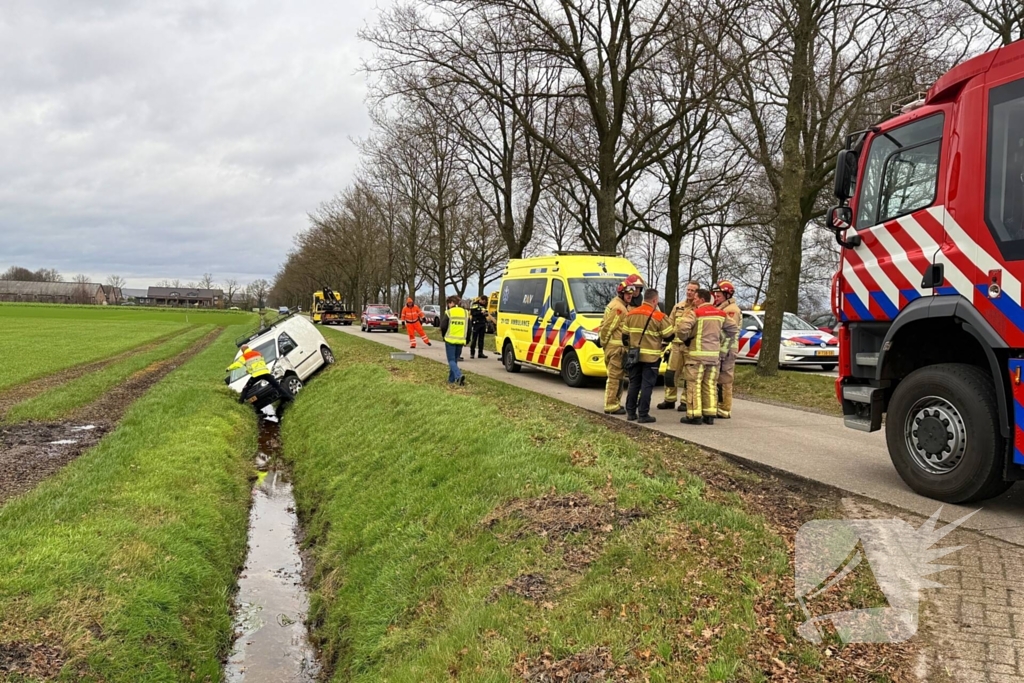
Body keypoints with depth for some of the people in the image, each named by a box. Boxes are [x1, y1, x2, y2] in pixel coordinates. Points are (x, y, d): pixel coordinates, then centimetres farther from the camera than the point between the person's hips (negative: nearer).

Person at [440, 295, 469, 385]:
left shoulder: (448, 312, -7)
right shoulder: (465, 313, 7)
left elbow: (443, 327, -8)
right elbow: (468, 328, 8)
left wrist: (444, 336, 11)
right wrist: (466, 340, 15)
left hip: (450, 340, -4)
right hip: (461, 341, 4)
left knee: (451, 360, -1)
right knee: (455, 360, 17)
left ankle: (459, 375, -23)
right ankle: (451, 379, 19)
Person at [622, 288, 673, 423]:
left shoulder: (631, 314, 4)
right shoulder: (658, 316, -12)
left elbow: (625, 334, 9)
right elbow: (669, 335, -8)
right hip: (651, 356, -5)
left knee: (634, 384, 12)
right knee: (647, 385, -1)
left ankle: (630, 412, 16)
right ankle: (643, 414, -1)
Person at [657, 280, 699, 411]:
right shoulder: (678, 306, 14)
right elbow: (670, 324, 16)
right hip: (676, 344, 5)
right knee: (671, 373, 6)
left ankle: (685, 401, 11)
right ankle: (669, 400, 18)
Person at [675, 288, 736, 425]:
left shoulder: (695, 313, -10)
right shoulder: (720, 314, 10)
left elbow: (682, 329, -21)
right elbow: (733, 329, 18)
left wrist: (686, 338, -2)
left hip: (697, 354, -6)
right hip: (714, 354, 6)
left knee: (694, 384, -1)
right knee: (710, 385, 13)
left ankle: (694, 415, -2)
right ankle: (710, 415, 14)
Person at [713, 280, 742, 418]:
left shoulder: (732, 310, -11)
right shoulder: (719, 309, 20)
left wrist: (722, 353, -23)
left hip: (725, 351, -9)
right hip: (717, 350, 9)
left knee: (724, 381, -5)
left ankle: (724, 410, -1)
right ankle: (717, 406, 19)